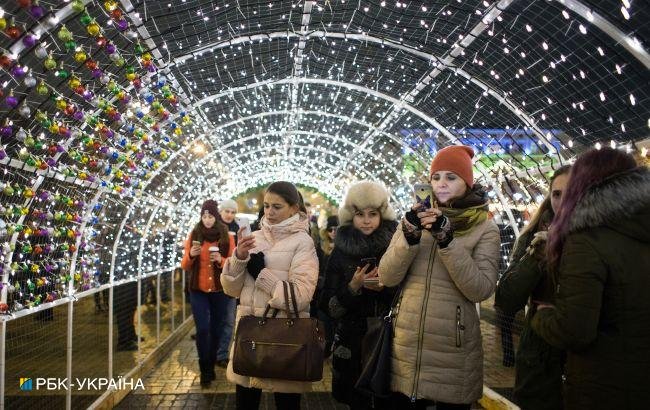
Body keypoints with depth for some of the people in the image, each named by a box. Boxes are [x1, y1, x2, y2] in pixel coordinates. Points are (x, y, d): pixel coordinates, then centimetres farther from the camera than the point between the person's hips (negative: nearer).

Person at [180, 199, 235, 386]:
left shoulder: (227, 237, -2)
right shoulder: (194, 236, 0)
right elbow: (185, 266, 4)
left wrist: (221, 260, -20)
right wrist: (190, 255, -17)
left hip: (220, 291, 0)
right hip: (198, 290, 0)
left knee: (216, 329, 8)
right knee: (202, 329, -6)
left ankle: (211, 366, 26)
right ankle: (205, 370, 7)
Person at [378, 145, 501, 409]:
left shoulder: (485, 229, -2)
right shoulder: (416, 218, 6)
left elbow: (481, 290, -15)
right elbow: (387, 278, -3)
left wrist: (447, 240, -23)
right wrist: (409, 236, -18)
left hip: (453, 349, -2)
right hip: (406, 345, 3)